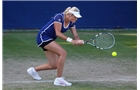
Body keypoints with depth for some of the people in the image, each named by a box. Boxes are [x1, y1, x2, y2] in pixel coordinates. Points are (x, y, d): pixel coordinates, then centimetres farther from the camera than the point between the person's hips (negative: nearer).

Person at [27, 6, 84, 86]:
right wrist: (70, 40, -35)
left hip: (50, 39, 9)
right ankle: (59, 79, -21)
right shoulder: (59, 17, -23)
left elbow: (76, 36, -4)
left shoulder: (71, 23, 0)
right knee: (63, 53, -25)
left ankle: (33, 70, 29)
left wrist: (78, 41, -27)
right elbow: (57, 33, -27)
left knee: (54, 65, 5)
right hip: (43, 37, -9)